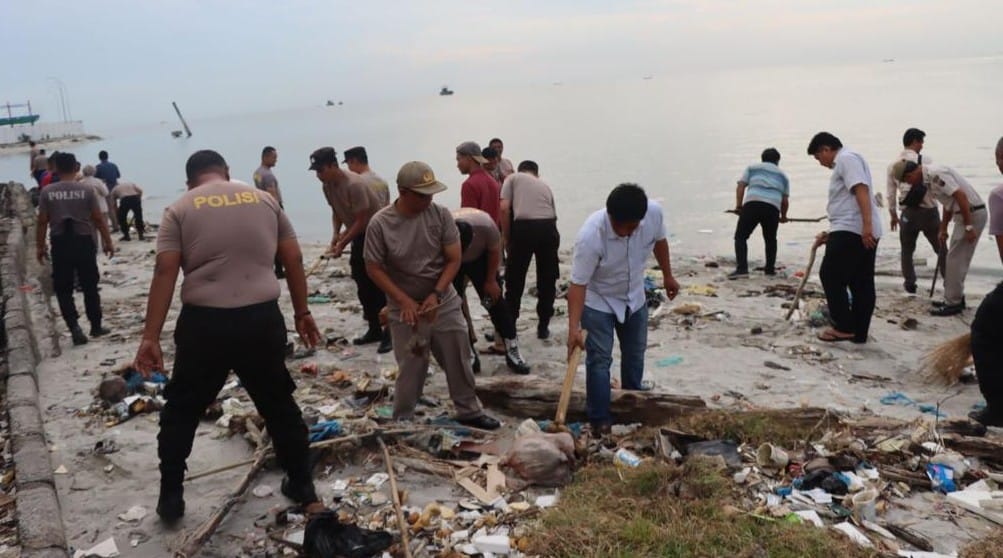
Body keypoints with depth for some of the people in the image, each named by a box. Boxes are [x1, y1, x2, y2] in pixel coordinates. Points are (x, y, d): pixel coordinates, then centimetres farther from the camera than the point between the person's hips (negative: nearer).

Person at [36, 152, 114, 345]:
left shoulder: (47, 192, -4)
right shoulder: (86, 190, -6)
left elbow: (42, 222, -2)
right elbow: (98, 219, -4)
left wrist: (39, 246, 9)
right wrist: (108, 242, 5)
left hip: (60, 244, 0)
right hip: (84, 242, 0)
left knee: (63, 289, 8)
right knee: (90, 287, 12)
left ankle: (74, 326, -7)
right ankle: (96, 326, 20)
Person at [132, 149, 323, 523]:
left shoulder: (180, 209, 3)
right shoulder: (264, 201, 10)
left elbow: (165, 273, -6)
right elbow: (294, 260, 9)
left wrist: (150, 337, -6)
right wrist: (302, 314, 17)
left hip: (205, 324, -2)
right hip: (262, 320, 2)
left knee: (181, 412, 18)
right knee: (280, 406, 19)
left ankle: (170, 498, 24)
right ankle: (302, 486, 28)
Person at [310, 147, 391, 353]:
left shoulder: (354, 184, -27)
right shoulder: (327, 185, -1)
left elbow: (361, 221, -24)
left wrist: (343, 243, -21)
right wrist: (336, 234, -3)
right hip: (359, 235, 9)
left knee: (379, 285, -9)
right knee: (363, 285, 9)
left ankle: (389, 332, -3)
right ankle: (374, 329, 18)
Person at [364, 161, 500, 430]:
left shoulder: (441, 214, -11)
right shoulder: (380, 223, -17)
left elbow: (454, 259, -7)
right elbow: (374, 268, -10)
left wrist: (435, 294, -19)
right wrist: (404, 300, -18)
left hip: (444, 302, 3)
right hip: (405, 308, -3)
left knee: (459, 359, 12)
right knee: (410, 368, 4)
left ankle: (469, 411, 30)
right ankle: (402, 422, 22)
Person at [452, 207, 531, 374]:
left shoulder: (486, 225, -39)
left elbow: (494, 251, -16)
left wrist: (491, 280, -9)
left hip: (479, 258, 0)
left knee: (495, 301, -4)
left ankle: (512, 352, 3)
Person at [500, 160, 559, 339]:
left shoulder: (513, 178, 16)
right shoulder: (545, 185, 28)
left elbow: (504, 208, 1)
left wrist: (506, 237, 10)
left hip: (524, 227, -3)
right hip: (548, 228, 3)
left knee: (515, 280, 11)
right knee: (547, 280, 17)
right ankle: (543, 326, 22)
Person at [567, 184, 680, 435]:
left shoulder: (654, 212, -25)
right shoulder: (591, 236, -38)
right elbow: (578, 284, -33)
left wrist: (667, 275, 11)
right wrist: (574, 327, -40)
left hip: (634, 297, 5)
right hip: (598, 302, -5)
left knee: (635, 352, 20)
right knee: (599, 360, -5)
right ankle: (600, 419, 7)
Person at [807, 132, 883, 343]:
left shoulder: (846, 158, -4)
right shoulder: (844, 162, 27)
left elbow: (861, 191, -19)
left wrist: (866, 225, -27)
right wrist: (829, 235, 33)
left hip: (852, 231, -10)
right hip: (864, 232, 10)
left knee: (831, 276, -7)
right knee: (862, 283, 9)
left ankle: (843, 327, -5)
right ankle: (859, 332, 12)